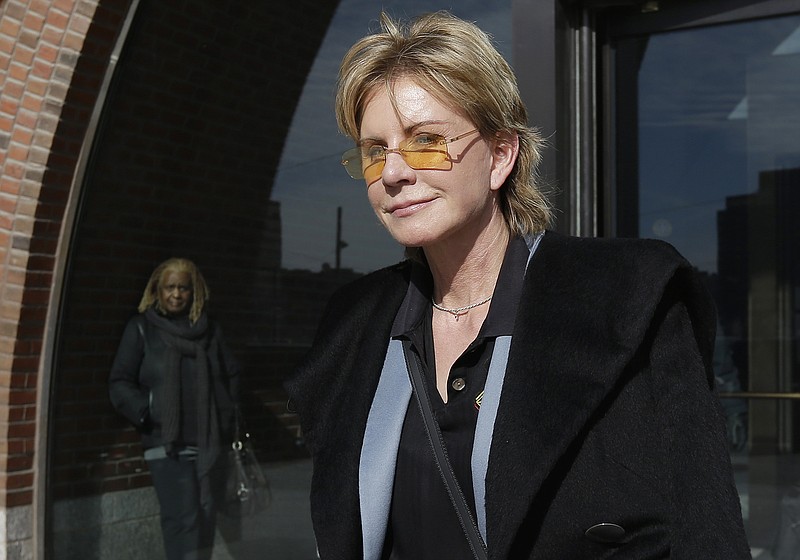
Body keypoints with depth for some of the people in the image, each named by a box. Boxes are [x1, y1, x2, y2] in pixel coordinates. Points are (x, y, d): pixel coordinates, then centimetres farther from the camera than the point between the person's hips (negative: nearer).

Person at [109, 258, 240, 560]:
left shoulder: (210, 331, 14)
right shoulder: (142, 329, 4)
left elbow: (232, 376, 21)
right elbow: (119, 383, 1)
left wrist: (226, 416, 8)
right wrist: (148, 414, -13)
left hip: (210, 443, 4)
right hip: (167, 444, -4)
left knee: (205, 518, 5)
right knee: (183, 519, -15)